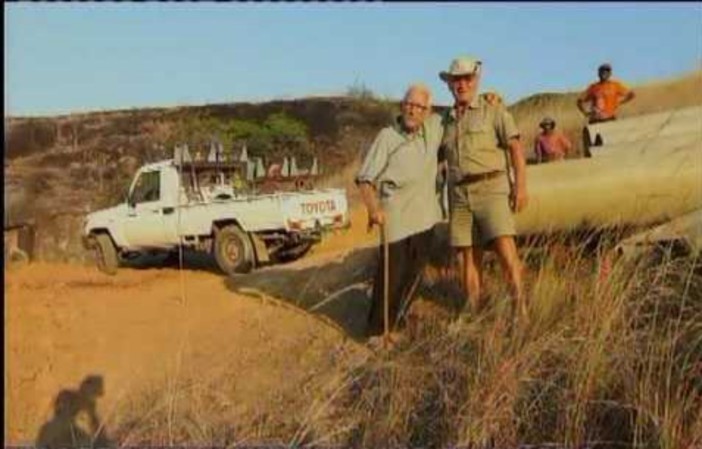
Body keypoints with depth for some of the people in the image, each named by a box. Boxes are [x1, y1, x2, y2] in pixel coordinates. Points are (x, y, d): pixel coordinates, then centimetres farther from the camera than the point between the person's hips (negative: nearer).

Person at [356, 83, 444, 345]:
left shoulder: (434, 127, 5)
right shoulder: (387, 137, -11)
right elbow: (365, 179, -13)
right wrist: (373, 208, -29)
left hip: (426, 217, 6)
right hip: (397, 217, -6)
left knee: (413, 275, 14)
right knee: (391, 275, -4)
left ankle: (395, 324, 31)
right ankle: (377, 331, 11)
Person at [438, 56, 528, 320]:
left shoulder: (494, 112, 6)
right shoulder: (446, 120, 19)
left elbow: (515, 148, -2)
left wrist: (520, 185, -15)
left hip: (491, 188, -4)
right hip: (459, 194, 4)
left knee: (505, 248, -17)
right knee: (470, 258, 2)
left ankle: (521, 310, -11)